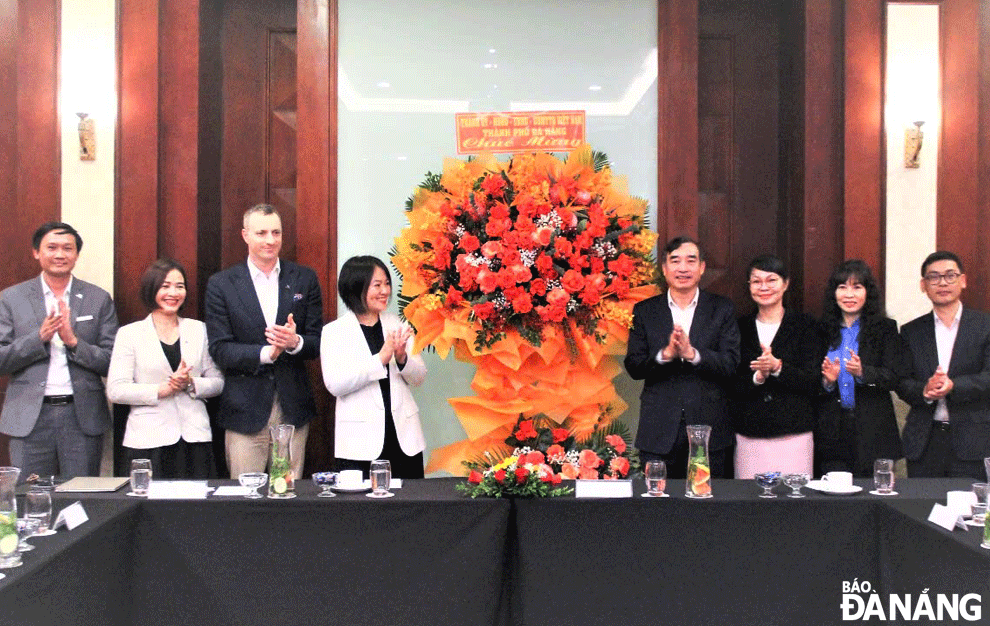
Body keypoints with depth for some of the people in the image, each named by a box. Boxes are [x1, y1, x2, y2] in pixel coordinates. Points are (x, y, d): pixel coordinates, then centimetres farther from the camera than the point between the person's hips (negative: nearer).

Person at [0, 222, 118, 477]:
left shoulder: (99, 299, 6)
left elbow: (112, 363, 2)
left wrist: (74, 341, -14)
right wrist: (39, 337, -12)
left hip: (82, 417, 0)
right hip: (30, 418, 0)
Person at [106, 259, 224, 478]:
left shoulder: (199, 330, 13)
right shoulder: (130, 334, 5)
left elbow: (217, 382, 12)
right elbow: (115, 390, -3)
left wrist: (191, 384, -8)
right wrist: (163, 390, -13)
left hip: (195, 437, 2)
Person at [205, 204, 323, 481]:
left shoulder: (305, 279, 7)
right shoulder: (221, 284, 2)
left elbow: (319, 341, 6)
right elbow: (219, 349, -3)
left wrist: (295, 342, -17)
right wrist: (265, 353, -19)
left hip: (293, 409, 2)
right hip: (245, 409, -1)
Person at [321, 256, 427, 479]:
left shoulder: (398, 325, 10)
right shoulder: (334, 331, -1)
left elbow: (418, 378, 10)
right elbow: (335, 384, -12)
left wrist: (402, 357, -11)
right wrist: (381, 359, -19)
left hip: (404, 436, 3)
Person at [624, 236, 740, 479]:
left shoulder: (722, 309, 5)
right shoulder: (644, 311, 7)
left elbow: (731, 365, -3)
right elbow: (633, 367, 0)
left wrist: (692, 354, -20)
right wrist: (665, 354, -18)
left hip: (710, 431, 0)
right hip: (659, 431, 0)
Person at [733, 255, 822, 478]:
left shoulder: (806, 326, 5)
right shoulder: (739, 328, 10)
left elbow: (813, 383, -3)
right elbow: (729, 385, 5)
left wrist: (777, 367, -18)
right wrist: (757, 377, -15)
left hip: (793, 437, -1)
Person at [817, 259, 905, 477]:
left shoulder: (885, 328, 3)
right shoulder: (823, 330, 9)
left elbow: (896, 377, -5)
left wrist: (863, 372, -22)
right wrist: (827, 382, -11)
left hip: (873, 432, -2)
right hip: (831, 432, 2)